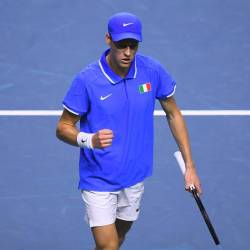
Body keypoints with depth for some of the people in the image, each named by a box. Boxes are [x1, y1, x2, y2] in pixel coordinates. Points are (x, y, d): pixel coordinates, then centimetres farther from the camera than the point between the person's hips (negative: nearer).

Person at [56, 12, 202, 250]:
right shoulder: (86, 80, -19)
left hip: (134, 177, 4)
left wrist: (190, 166, 3)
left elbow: (173, 114, 5)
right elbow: (63, 128, -11)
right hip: (98, 179, -4)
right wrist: (89, 139, -33)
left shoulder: (153, 71, -9)